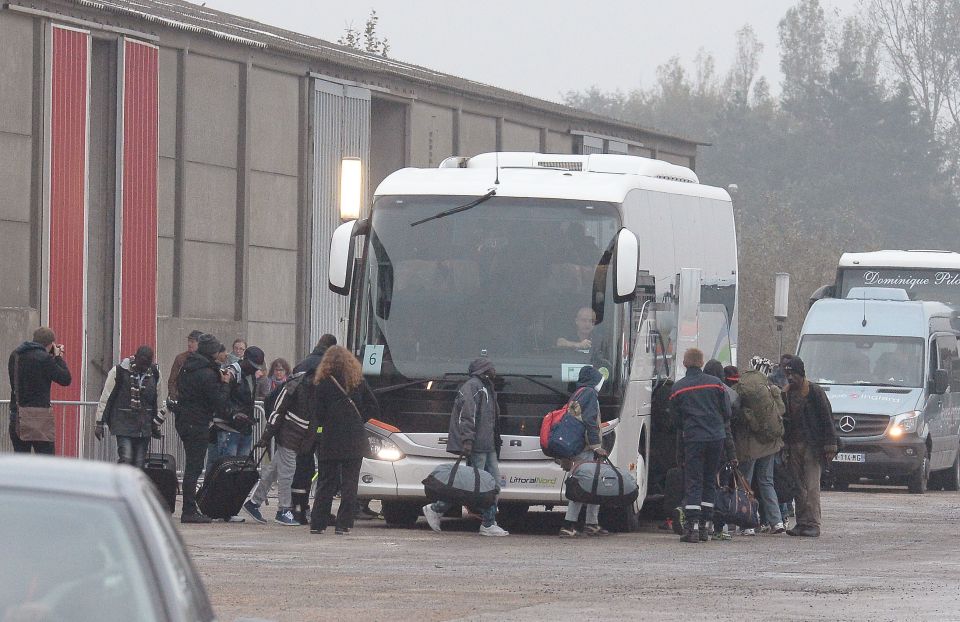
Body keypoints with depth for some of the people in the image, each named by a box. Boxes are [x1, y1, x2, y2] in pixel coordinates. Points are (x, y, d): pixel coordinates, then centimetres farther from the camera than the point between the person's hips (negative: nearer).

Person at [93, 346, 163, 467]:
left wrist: (156, 425, 19)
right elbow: (105, 398, -1)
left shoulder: (154, 374, 6)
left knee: (139, 463, 3)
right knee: (125, 458, -18)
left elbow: (157, 401, 18)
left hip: (145, 426, 4)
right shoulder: (119, 372, -6)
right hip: (123, 423, -4)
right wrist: (99, 424, -1)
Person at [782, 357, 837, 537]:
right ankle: (801, 523, 9)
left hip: (811, 446, -6)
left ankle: (812, 524, -10)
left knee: (811, 486, -9)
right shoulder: (786, 393, 12)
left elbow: (827, 418, -5)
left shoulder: (814, 391, -5)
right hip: (793, 446, 6)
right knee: (798, 487, 6)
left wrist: (829, 446, -10)